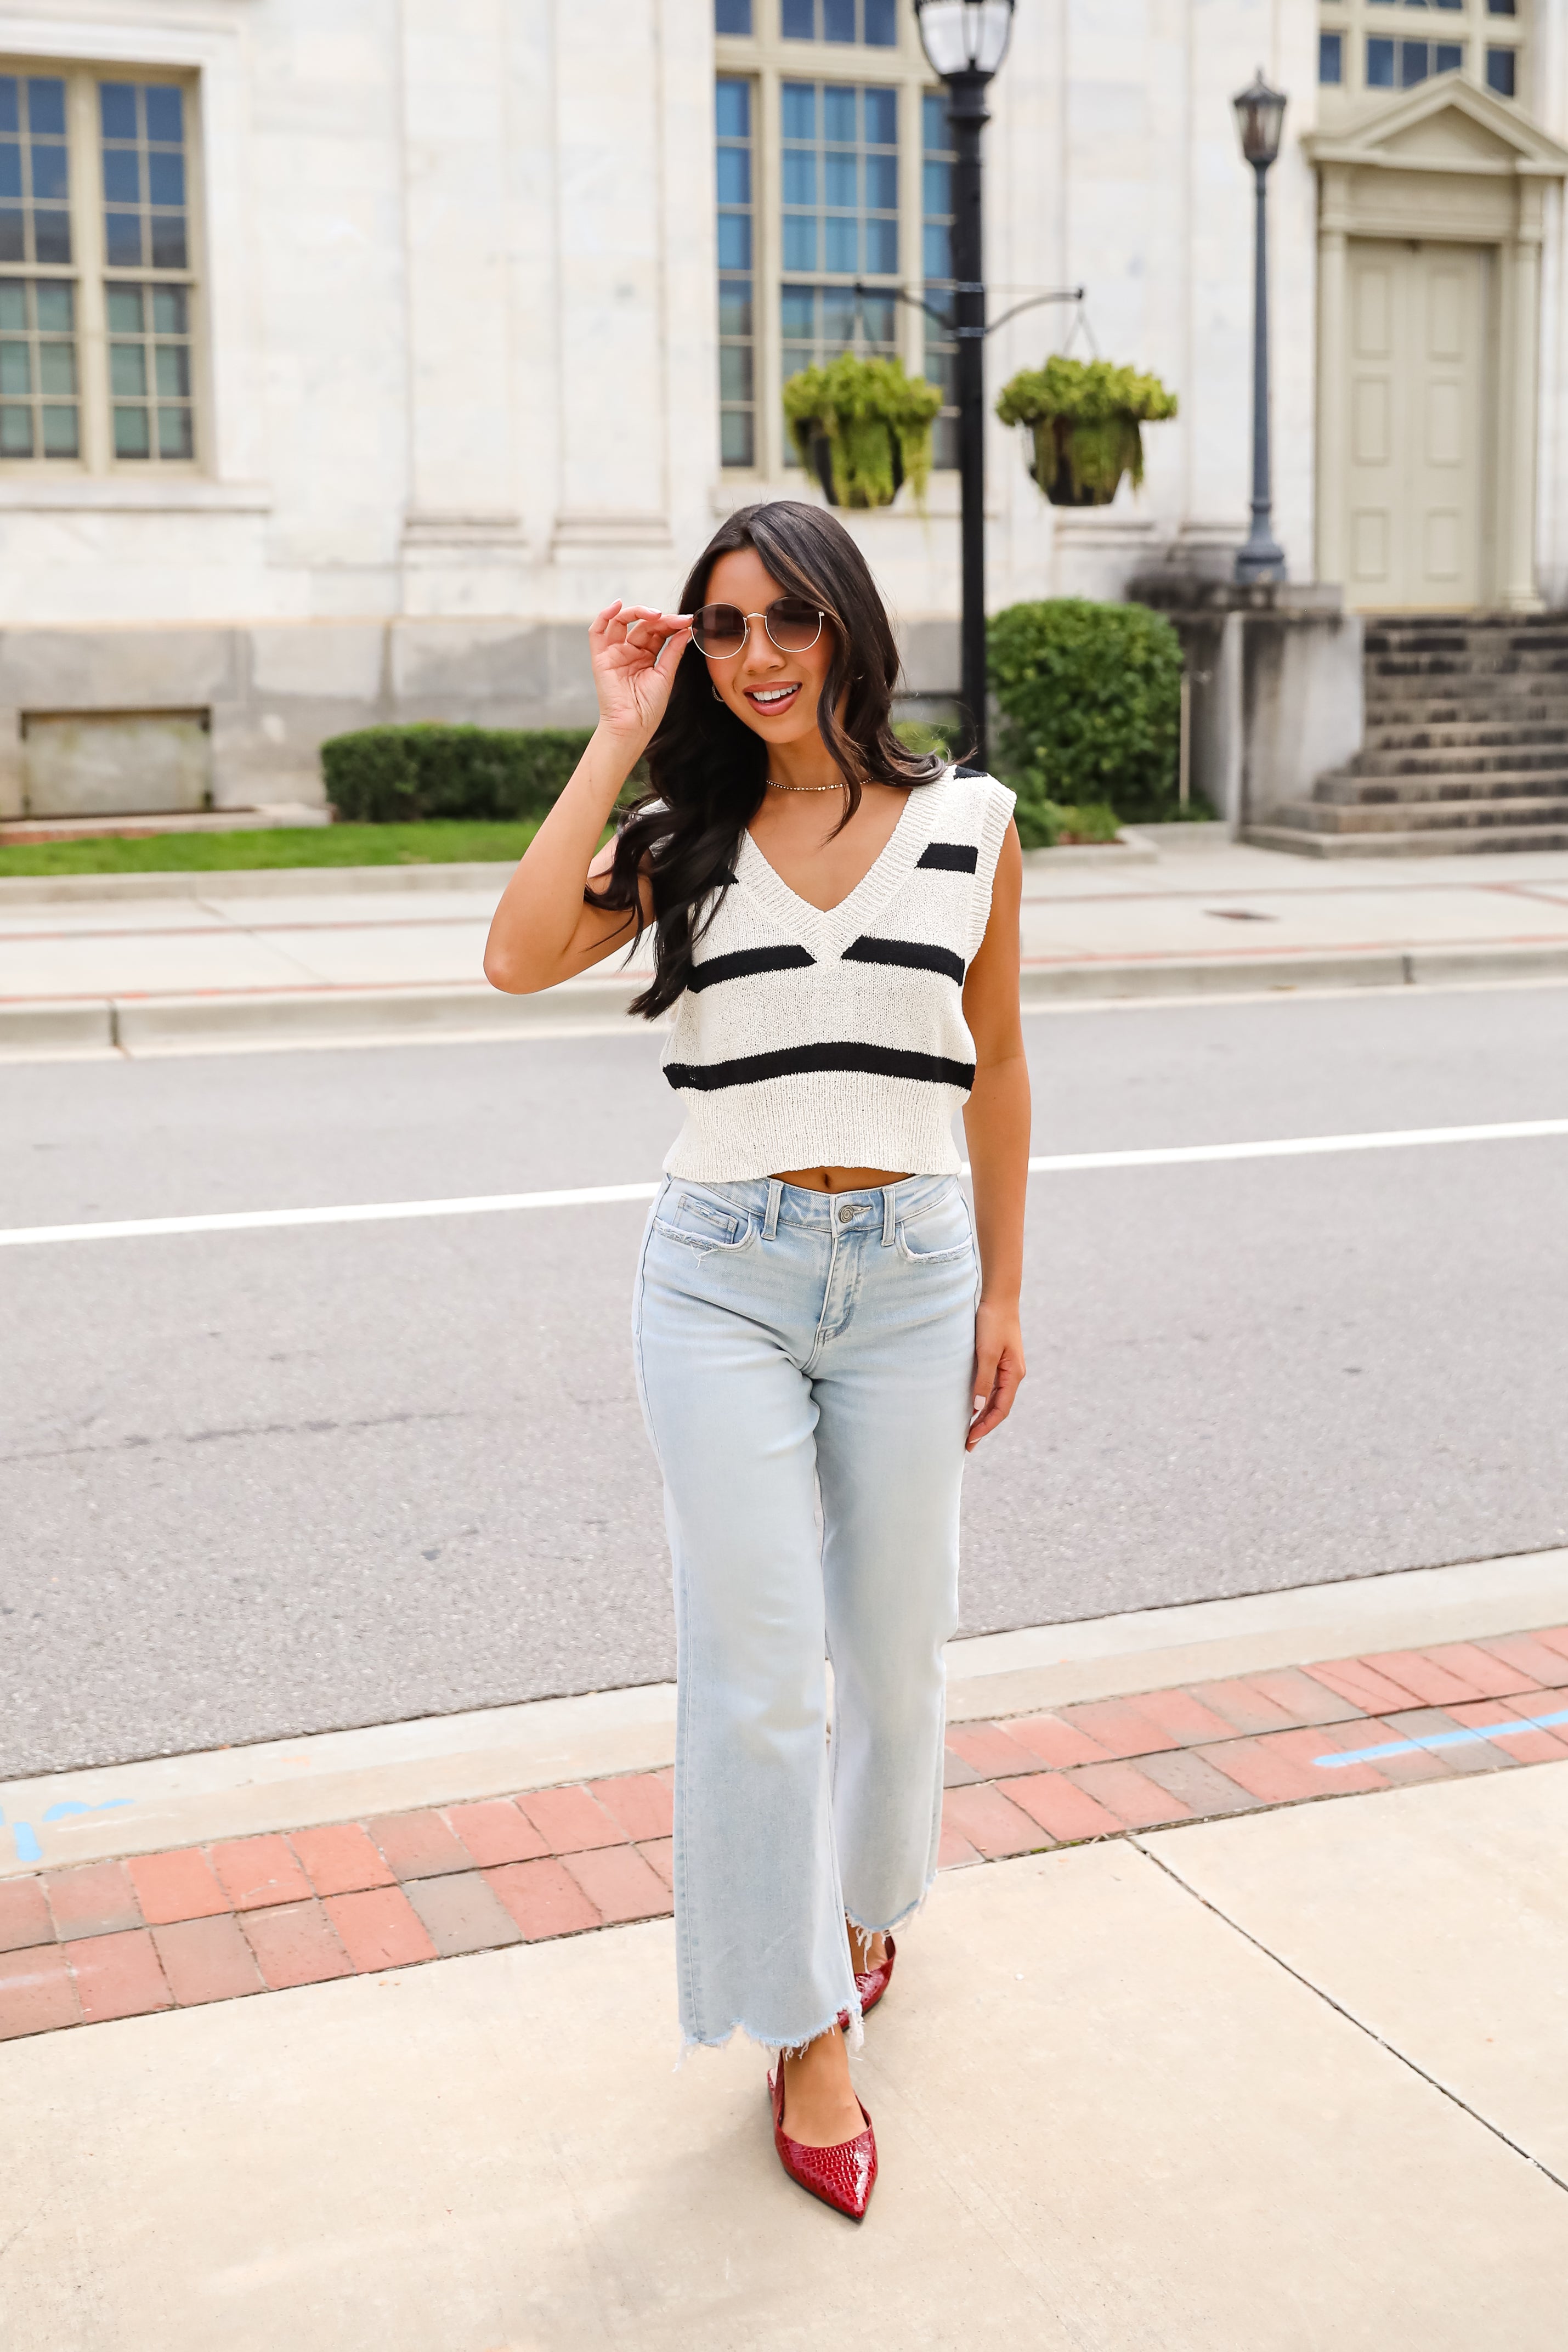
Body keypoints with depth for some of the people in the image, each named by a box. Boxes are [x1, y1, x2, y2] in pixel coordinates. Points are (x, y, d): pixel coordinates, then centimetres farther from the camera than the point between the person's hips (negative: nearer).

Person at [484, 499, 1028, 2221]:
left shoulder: (968, 826, 2)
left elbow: (994, 1068, 8)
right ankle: (805, 2028, 17)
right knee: (756, 1671, 0)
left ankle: (860, 1899, 43)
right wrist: (619, 737, -12)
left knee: (894, 1640, 14)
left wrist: (1003, 1292, 8)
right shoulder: (682, 839, 1)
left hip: (909, 1271, 1)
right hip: (722, 1280, -1)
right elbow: (519, 956, -17)